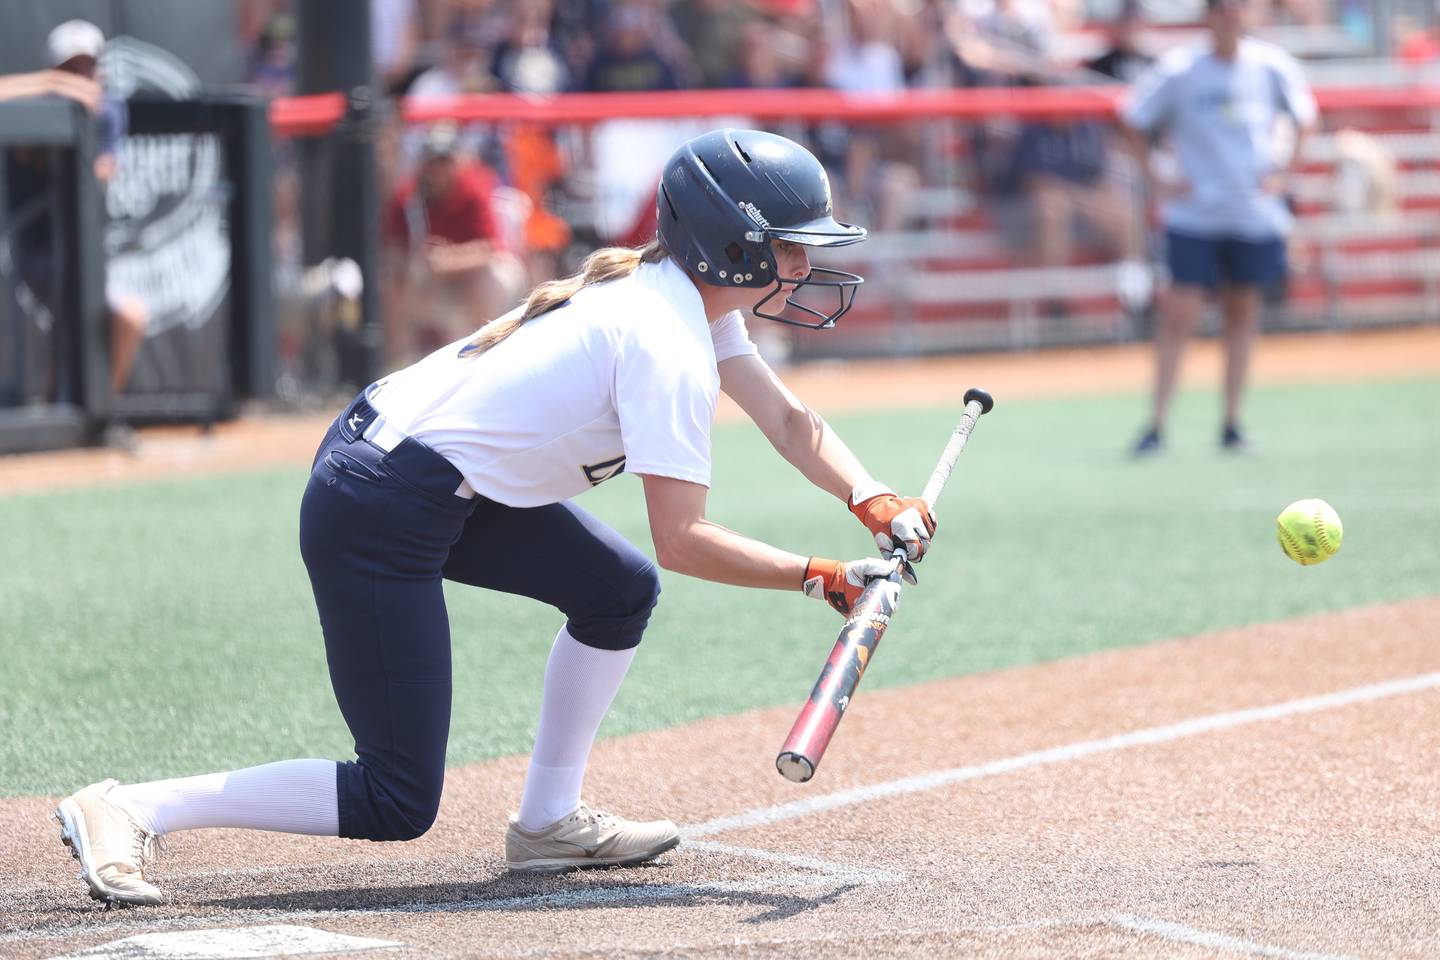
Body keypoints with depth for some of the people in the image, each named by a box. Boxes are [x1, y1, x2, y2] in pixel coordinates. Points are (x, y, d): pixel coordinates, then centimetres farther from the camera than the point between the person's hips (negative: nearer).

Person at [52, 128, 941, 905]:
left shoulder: (688, 292, 10)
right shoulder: (669, 343, -19)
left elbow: (789, 421, 14)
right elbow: (682, 539, -21)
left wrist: (878, 504, -2)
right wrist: (819, 577, -15)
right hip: (378, 515, -10)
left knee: (621, 589, 19)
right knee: (400, 804, -8)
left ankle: (548, 821, 25)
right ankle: (128, 811, -7)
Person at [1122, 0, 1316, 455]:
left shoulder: (1271, 66, -2)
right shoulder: (1179, 70, -8)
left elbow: (1303, 115, 14)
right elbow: (1137, 122, 3)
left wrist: (1283, 173, 4)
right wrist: (1156, 183, -4)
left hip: (1256, 211, 3)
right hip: (1194, 215, -2)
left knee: (1242, 315, 8)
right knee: (1179, 314, -9)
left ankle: (1232, 426, 18)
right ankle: (1156, 425, -4)